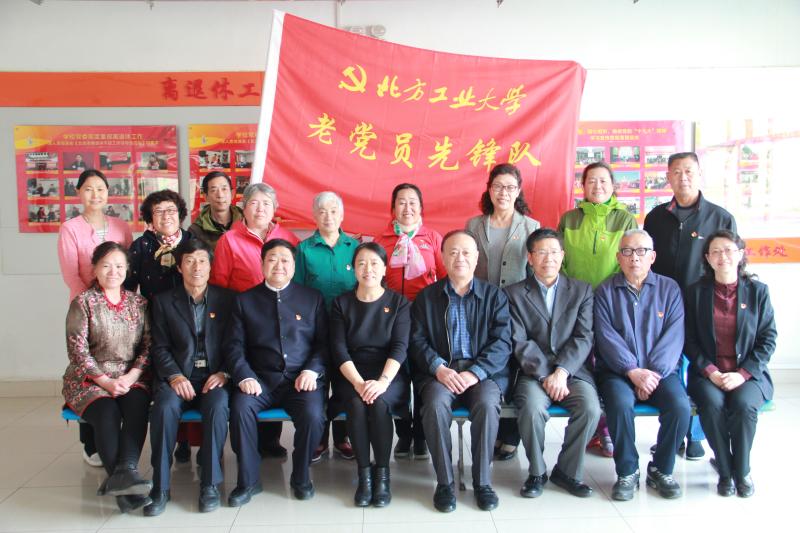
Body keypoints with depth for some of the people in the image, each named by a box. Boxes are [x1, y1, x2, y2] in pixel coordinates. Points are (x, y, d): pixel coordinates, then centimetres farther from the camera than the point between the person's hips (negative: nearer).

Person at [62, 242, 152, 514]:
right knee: (107, 414, -32)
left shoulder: (138, 303, 12)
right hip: (89, 379, -2)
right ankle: (123, 479, -30)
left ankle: (124, 471, -39)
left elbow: (148, 346, 6)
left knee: (137, 407, -31)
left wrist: (131, 376, -11)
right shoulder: (83, 302, 3)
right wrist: (105, 381, -15)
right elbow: (77, 349, -5)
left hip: (131, 377, 2)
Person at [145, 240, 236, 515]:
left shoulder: (227, 298, 9)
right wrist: (174, 376, -13)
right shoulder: (163, 301, 10)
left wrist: (224, 373, -11)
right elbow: (160, 347, 4)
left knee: (217, 406, -33)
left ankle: (210, 483, -20)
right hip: (177, 375, 1)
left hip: (214, 376, -1)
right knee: (165, 407, -31)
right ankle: (160, 487, -19)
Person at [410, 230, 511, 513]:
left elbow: (502, 342, 0)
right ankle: (444, 482, -14)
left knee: (487, 404, -31)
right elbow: (417, 340, 5)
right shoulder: (426, 296, 13)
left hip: (483, 371, 0)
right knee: (436, 403, -31)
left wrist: (474, 373, -14)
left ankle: (482, 481, -13)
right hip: (439, 371, 1)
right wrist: (439, 368, -13)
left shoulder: (494, 295, 10)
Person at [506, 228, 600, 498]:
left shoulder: (582, 290, 12)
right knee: (532, 408, -30)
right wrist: (545, 375, -14)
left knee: (590, 408, -26)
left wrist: (561, 371, -13)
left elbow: (584, 337, 1)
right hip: (533, 372, -1)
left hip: (572, 370, 2)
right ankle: (536, 472, -4)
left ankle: (567, 471, -1)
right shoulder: (515, 293, 7)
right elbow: (519, 342, -3)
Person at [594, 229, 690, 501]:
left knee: (680, 406, -26)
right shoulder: (605, 291, 6)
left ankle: (661, 470, 0)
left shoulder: (669, 288, 9)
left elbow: (674, 336, -1)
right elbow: (606, 336, -5)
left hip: (659, 370, 2)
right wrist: (633, 371, -17)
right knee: (621, 404, -31)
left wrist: (654, 373, -13)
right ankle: (627, 472, -8)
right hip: (617, 371, -1)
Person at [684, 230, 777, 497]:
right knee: (712, 403, -30)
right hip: (707, 372, 0)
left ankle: (742, 471, -4)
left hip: (748, 373, 0)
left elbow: (768, 339, 2)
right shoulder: (696, 291, 5)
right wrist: (710, 372, -11)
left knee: (743, 404, -30)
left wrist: (742, 374, -10)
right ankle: (725, 471, -7)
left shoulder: (757, 290, 4)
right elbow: (689, 340, 3)